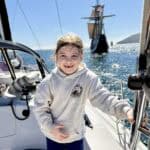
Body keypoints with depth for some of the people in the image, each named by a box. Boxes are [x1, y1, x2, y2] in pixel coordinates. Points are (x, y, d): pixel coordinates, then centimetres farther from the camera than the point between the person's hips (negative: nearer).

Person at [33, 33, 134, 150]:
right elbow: (40, 107, -9)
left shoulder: (89, 78, -18)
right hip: (53, 135, 1)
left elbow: (103, 99, -23)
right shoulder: (49, 82, -17)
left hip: (76, 136, 0)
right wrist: (50, 127, -19)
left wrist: (125, 109, -38)